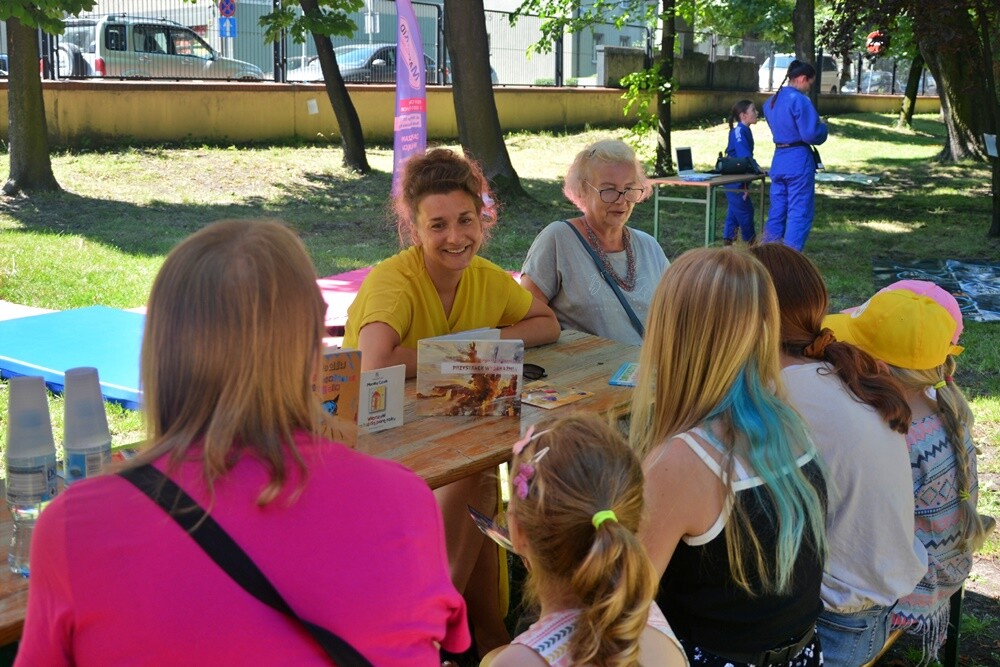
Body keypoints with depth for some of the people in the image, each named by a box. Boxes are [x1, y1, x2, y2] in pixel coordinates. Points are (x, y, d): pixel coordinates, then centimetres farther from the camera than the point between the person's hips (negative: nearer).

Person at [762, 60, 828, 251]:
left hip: (778, 160, 8)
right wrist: (823, 127, 2)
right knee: (799, 214, -1)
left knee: (777, 212, 14)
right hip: (799, 161, -8)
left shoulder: (771, 101, 11)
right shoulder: (800, 100, -14)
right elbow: (811, 134, -19)